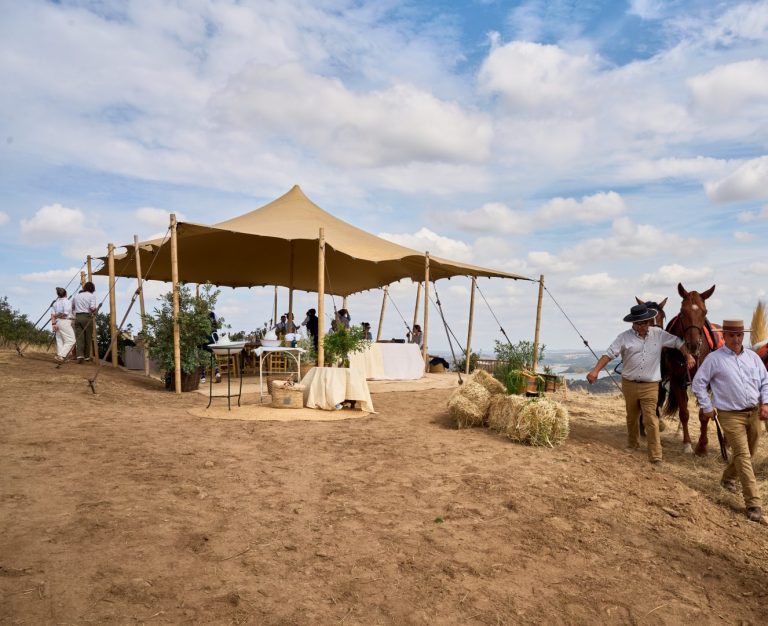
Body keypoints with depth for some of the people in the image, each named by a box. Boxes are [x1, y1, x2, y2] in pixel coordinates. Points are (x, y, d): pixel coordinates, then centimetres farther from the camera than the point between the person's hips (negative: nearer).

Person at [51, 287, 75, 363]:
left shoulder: (56, 302, 14)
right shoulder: (67, 302, -8)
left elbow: (52, 314, 7)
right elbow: (66, 314, -14)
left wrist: (53, 323, 3)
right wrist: (58, 315, 3)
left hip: (57, 322, 8)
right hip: (65, 322, -8)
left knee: (60, 340, 11)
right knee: (71, 340, -6)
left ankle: (59, 356, 11)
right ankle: (61, 355, -16)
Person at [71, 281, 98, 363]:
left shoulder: (76, 295, 15)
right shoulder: (92, 296, -1)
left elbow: (71, 307, 21)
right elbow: (92, 308, -14)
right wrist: (95, 311, 6)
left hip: (77, 317, 3)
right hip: (87, 317, -3)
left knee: (79, 338, 0)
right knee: (88, 338, 8)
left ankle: (79, 355, -17)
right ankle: (87, 356, 16)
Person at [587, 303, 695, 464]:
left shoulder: (659, 334, 1)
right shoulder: (624, 337, -6)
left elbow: (678, 342, 13)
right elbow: (609, 354, -12)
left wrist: (688, 356, -1)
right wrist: (595, 370, -23)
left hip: (650, 386, -1)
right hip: (629, 385, 1)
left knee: (651, 420, -6)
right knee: (631, 417, 19)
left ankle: (655, 455, -2)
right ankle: (632, 444, 40)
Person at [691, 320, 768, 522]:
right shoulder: (714, 358, -7)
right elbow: (698, 383, -4)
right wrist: (707, 408, -5)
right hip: (731, 416, -5)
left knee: (749, 453, 18)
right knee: (743, 456, -8)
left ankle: (728, 478, 43)